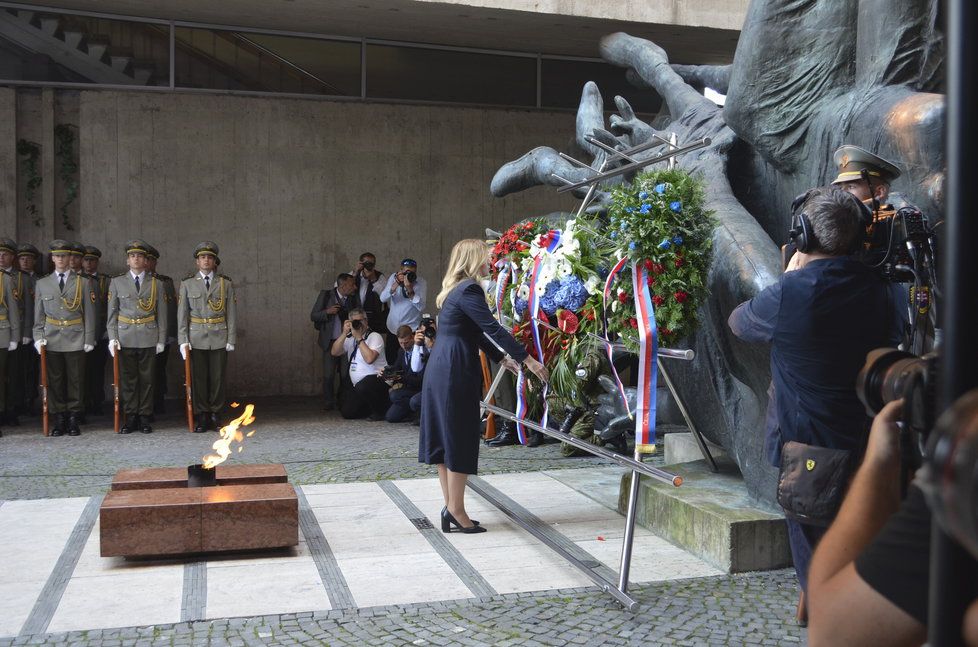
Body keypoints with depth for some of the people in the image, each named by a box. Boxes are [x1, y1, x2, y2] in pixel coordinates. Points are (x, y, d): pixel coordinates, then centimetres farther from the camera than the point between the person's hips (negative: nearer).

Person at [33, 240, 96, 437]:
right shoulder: (42, 283, 10)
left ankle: (73, 419, 9)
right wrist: (38, 337, 1)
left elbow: (89, 313, 3)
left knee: (75, 380, 1)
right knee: (54, 381, 3)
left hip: (75, 339, -1)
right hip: (51, 339, 2)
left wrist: (89, 339, -2)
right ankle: (59, 419, 11)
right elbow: (39, 315, 11)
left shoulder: (83, 282, 5)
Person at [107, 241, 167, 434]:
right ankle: (130, 417, 9)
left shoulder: (156, 284, 8)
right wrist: (113, 338, -3)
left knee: (147, 379, 2)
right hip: (125, 338, 0)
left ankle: (144, 418, 8)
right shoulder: (117, 283, 8)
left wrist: (161, 340, 2)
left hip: (149, 338, 0)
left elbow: (162, 314, 7)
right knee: (127, 379, 2)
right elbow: (112, 313, 6)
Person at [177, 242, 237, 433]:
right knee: (198, 378, 1)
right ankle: (201, 417, 9)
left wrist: (231, 339, -1)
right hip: (196, 338, 0)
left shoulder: (226, 283, 6)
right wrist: (183, 340, -4)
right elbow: (182, 313, 3)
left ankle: (215, 415, 13)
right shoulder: (187, 284, 5)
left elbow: (231, 313, 4)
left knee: (218, 378, 2)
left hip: (219, 338, 0)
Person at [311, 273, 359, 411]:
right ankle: (328, 403, 9)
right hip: (330, 341, -2)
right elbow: (313, 316, -1)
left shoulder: (353, 299, 6)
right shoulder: (325, 295, -2)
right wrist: (327, 312, -17)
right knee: (329, 375, -4)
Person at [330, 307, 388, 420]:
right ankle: (371, 407, 23)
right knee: (347, 412, -4)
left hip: (376, 378, -7)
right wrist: (344, 333, -11)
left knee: (362, 386, -38)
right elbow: (334, 352, -1)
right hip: (357, 385, 7)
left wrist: (359, 338, -19)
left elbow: (369, 359, -25)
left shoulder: (375, 336, -8)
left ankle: (380, 411, -10)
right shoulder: (350, 338, 14)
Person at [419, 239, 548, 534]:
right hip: (455, 373, -10)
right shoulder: (469, 290, -14)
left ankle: (450, 507, 19)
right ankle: (456, 512, 3)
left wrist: (502, 357, 23)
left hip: (439, 370, 10)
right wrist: (528, 360, -18)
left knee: (444, 437, 11)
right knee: (460, 439, -3)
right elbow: (493, 328, -20)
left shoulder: (454, 289, 18)